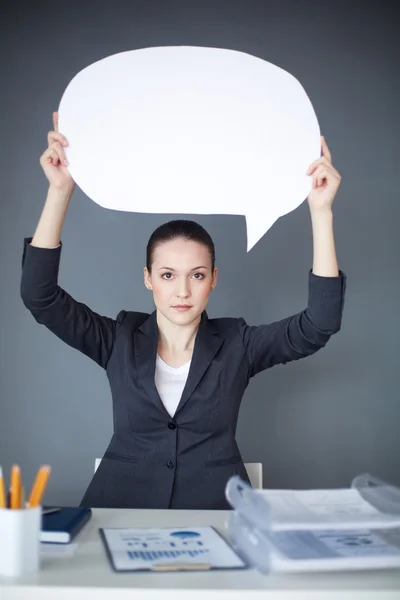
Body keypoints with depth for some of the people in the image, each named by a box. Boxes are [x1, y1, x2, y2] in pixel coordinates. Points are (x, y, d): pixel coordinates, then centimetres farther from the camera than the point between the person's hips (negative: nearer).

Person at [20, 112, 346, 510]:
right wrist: (60, 190, -14)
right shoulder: (119, 341, 4)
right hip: (120, 512, 0)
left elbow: (319, 324, -8)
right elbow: (40, 296, -5)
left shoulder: (237, 345, 3)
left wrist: (320, 210, -14)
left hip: (216, 513, 1)